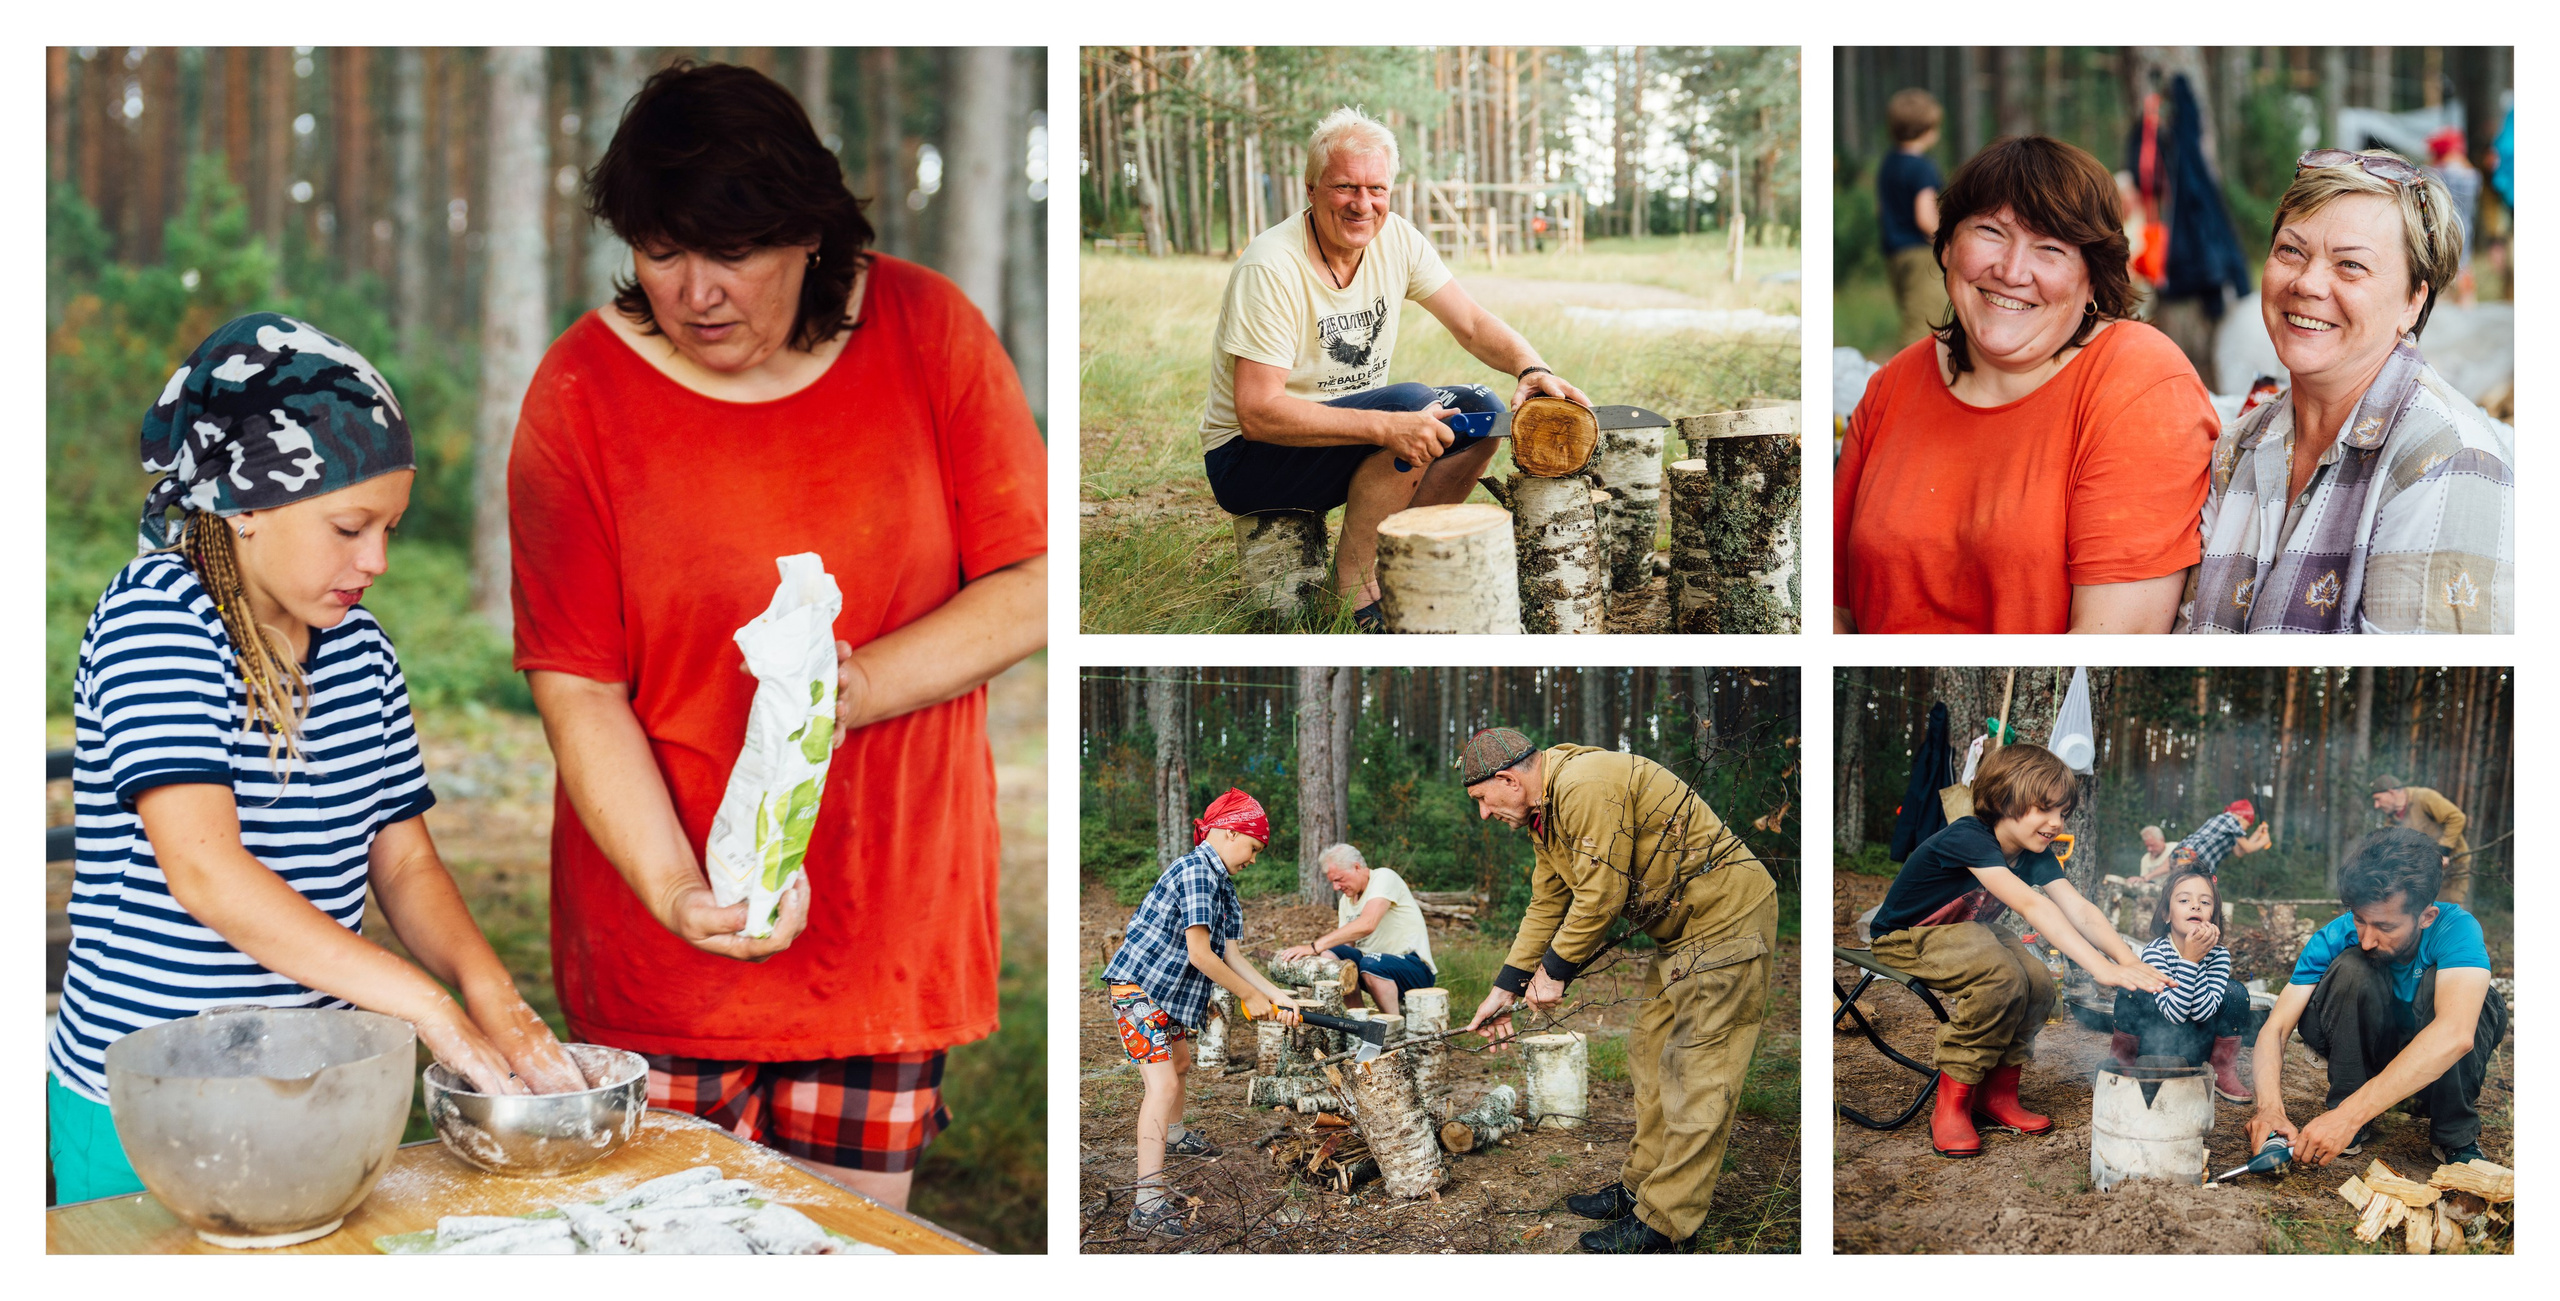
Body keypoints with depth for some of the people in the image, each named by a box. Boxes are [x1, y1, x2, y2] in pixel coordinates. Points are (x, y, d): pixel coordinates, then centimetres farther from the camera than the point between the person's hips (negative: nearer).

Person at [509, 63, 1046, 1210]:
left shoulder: (925, 331, -3)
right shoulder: (580, 392, -6)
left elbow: (1033, 589, -3)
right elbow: (577, 688, -9)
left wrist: (855, 687, -18)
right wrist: (676, 888, -23)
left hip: (889, 910, 1)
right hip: (664, 944, -1)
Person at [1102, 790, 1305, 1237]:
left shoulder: (1217, 880, 13)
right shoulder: (1196, 871, -20)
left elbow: (1229, 954, 11)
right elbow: (1200, 955, -23)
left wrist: (1279, 995, 5)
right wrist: (1251, 996, -13)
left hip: (1167, 991, 11)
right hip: (1137, 987, -11)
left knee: (1179, 1061, 31)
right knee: (1163, 1082, -19)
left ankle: (1173, 1135, 60)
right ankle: (1149, 1202, -25)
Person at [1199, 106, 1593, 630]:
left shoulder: (1395, 241, -3)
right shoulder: (1271, 269, -25)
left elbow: (1472, 325, -1)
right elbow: (1258, 413, -30)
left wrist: (1530, 368, -24)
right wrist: (1385, 426, -38)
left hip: (1350, 433, 8)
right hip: (1250, 457, -8)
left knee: (1482, 411, -6)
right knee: (1414, 404, -28)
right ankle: (1353, 592, -18)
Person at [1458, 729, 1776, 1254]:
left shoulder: (1586, 786, -23)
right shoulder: (1546, 809, 11)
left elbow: (1600, 896, -22)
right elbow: (1547, 905, 19)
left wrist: (1553, 971, -10)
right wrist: (1505, 987, 17)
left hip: (1727, 923, -11)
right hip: (1683, 928, 11)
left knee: (1696, 1072, -7)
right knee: (1652, 1057, 17)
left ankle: (1661, 1222, -5)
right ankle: (1641, 1186, 27)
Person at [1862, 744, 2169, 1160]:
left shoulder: (2035, 855, -6)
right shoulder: (1967, 839, -32)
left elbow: (2079, 910, -18)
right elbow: (2032, 906, -44)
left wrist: (2129, 961, -37)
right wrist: (2101, 968, -53)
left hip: (1965, 931, 8)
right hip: (1905, 939, -8)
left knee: (2038, 983, -18)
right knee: (2000, 974, -32)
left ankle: (1998, 1094, 2)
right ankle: (1951, 1106, -22)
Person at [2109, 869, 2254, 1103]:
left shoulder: (2218, 954, -12)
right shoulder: (2155, 951, -19)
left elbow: (2202, 1013, -24)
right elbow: (2174, 1013, -28)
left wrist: (2197, 959, -30)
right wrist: (2190, 958, -33)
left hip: (2193, 1053, 2)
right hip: (2153, 1047, -2)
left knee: (2235, 993, -18)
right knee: (2133, 990, -27)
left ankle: (2224, 1071, 3)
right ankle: (2122, 1062, -1)